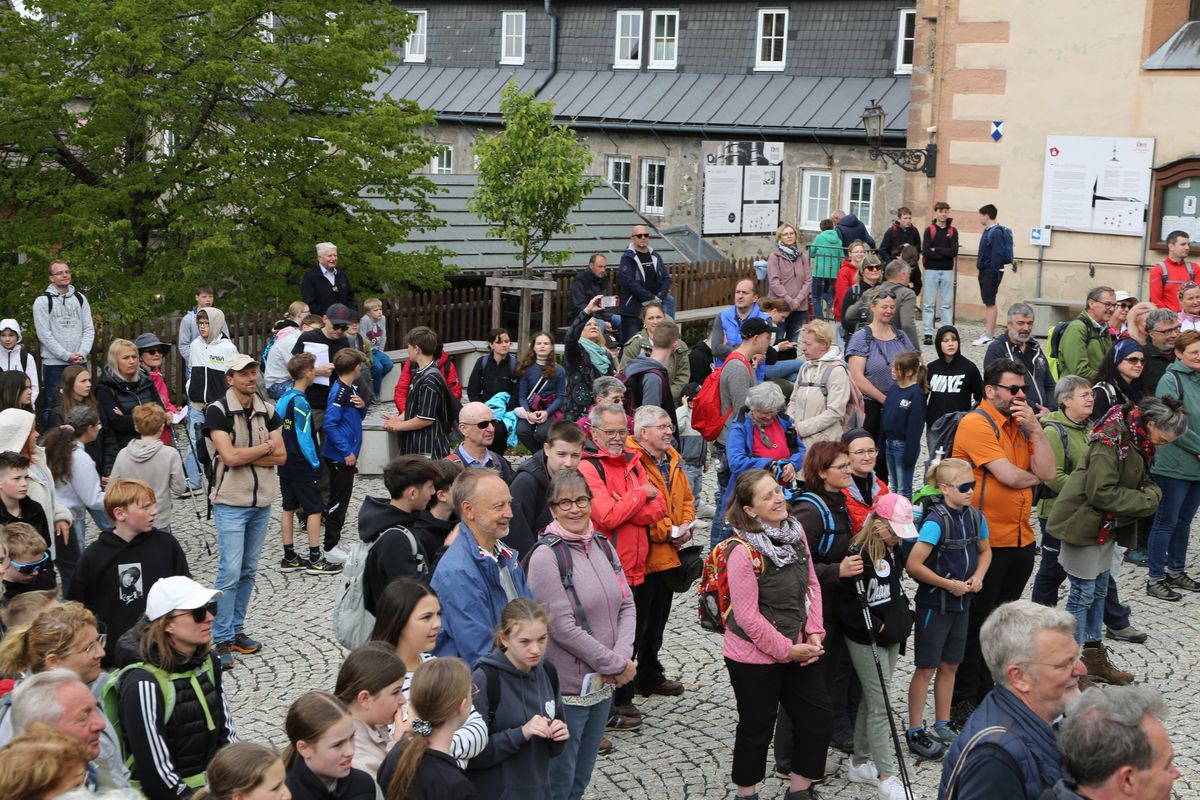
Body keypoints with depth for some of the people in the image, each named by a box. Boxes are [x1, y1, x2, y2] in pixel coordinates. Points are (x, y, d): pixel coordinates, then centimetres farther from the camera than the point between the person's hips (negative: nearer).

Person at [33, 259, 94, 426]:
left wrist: (82, 353, -9)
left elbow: (89, 329, 7)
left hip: (79, 363, 4)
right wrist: (67, 356, -13)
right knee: (51, 407, -2)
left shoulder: (80, 298, 11)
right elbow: (44, 334, -8)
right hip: (54, 364, -4)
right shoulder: (43, 301, -2)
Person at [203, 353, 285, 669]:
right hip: (231, 503, -6)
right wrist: (265, 447, -7)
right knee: (230, 571, -9)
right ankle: (221, 640, -4)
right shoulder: (218, 411, -10)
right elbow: (229, 456, -20)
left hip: (261, 501, 6)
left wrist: (244, 456, -13)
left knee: (248, 571, 11)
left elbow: (281, 456, -1)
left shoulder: (267, 411, 7)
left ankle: (236, 630, 21)